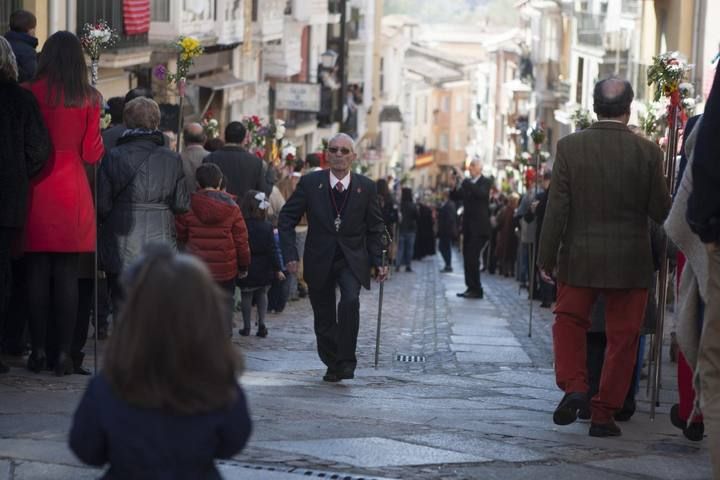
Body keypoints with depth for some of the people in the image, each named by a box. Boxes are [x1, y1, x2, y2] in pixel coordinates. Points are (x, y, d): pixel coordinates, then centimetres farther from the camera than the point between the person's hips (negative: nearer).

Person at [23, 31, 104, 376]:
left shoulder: (30, 93, -6)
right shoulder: (89, 99, -1)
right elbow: (92, 154, 1)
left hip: (37, 191, -1)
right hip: (73, 194, 1)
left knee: (37, 273, 4)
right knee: (67, 275, 4)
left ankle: (38, 351, 4)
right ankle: (64, 353, 3)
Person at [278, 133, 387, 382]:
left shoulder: (366, 187, -2)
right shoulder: (310, 183, -5)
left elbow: (375, 228, 7)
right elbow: (287, 218, -2)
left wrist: (378, 262, -1)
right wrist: (290, 254, -11)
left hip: (352, 259, -1)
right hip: (320, 259, 1)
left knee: (350, 301, -26)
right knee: (324, 317, 8)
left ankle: (346, 361, -15)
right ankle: (332, 364, 29)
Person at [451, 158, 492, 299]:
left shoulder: (486, 182, -4)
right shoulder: (466, 183, 13)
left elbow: (481, 193, -23)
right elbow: (455, 197, 9)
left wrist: (465, 182, -26)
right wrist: (456, 184, -8)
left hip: (479, 227, -7)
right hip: (468, 226, 7)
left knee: (472, 257, -12)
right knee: (467, 257, 7)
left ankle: (476, 290, -8)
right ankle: (471, 288, 13)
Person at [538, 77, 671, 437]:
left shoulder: (569, 147, -7)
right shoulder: (647, 151, -8)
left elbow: (557, 208, -7)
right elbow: (661, 211, -3)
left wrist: (546, 258, 0)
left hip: (579, 258, 0)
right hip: (630, 261, 0)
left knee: (569, 322, 19)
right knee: (622, 337, 10)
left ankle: (573, 385, -2)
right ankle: (603, 414, 12)